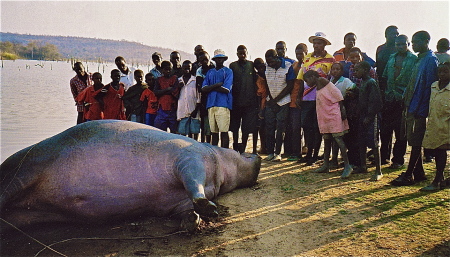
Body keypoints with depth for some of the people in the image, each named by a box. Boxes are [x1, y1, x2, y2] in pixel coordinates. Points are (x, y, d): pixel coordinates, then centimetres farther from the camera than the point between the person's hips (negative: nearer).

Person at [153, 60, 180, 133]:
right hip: (162, 109, 1)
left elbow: (176, 92, -4)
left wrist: (162, 92, 0)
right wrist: (167, 89, -7)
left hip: (173, 109, -1)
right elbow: (155, 92, 1)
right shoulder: (159, 80, 15)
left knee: (174, 131, 0)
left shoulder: (175, 78, 11)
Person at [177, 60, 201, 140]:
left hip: (193, 111, -3)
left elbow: (199, 96, 0)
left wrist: (196, 110, -8)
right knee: (182, 133, 4)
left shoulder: (196, 80, 3)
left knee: (194, 131, -1)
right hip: (182, 111, 3)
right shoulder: (178, 81, 15)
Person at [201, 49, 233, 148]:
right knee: (213, 132, 7)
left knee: (224, 131, -8)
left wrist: (211, 87, 1)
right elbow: (203, 89, 6)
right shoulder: (210, 72, 20)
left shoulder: (228, 71, 7)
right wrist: (217, 85, -6)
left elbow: (226, 89, -7)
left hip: (223, 104, -4)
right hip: (211, 104, 4)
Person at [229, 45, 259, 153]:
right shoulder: (232, 66, 9)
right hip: (236, 101, 1)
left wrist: (255, 98, 1)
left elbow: (256, 81, 9)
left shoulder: (252, 65, 9)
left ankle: (242, 148, 10)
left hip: (249, 100, 0)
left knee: (247, 127, 1)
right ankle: (235, 147, 14)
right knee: (234, 126, 5)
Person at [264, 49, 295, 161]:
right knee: (269, 128, 2)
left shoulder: (288, 66, -8)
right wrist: (270, 98, -2)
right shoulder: (267, 67, 5)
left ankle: (278, 153, 4)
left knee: (280, 129, -3)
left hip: (283, 102, -4)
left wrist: (276, 100, -9)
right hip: (270, 102, 4)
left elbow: (290, 86, -9)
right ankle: (270, 152, 10)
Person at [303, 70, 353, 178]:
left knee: (338, 140, -11)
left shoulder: (328, 85, -10)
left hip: (333, 117, -9)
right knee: (326, 141, 13)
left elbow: (339, 98, -12)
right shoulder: (317, 89, 15)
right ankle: (326, 166, 21)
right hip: (324, 119, 9)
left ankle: (347, 166, -8)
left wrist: (342, 112, -16)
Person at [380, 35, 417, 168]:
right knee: (385, 129, 9)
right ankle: (384, 156, 23)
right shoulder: (391, 58, 13)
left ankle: (398, 159, 14)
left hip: (403, 100, -5)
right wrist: (384, 92, 10)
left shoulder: (414, 59, -4)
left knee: (400, 132, 3)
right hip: (389, 99, 5)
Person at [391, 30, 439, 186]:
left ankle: (409, 175, 4)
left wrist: (418, 109, -20)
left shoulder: (431, 60, -12)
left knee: (416, 142, -2)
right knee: (414, 142, 13)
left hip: (419, 109, -9)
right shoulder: (420, 60, 17)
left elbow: (429, 87, -17)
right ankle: (419, 173, 22)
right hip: (411, 107, 9)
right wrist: (406, 106, 13)